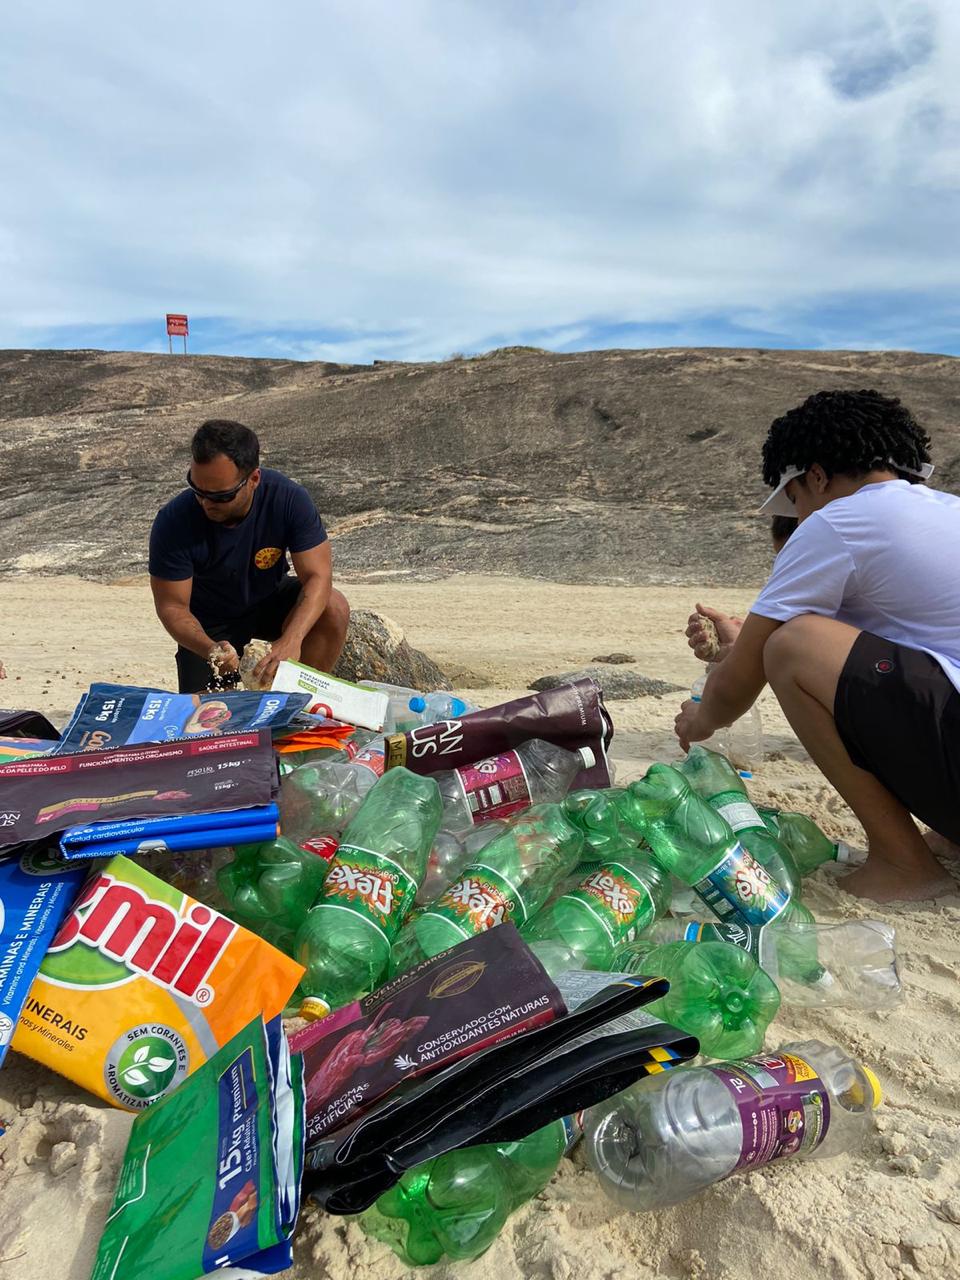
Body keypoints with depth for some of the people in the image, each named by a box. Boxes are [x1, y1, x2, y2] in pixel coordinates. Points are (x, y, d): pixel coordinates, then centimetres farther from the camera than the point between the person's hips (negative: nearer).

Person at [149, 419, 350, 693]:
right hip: (209, 621, 0)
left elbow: (318, 576, -28)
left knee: (333, 609, -28)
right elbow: (172, 606, -21)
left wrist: (292, 639, -45)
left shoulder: (289, 499, -28)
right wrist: (209, 648, -41)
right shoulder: (173, 522, -28)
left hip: (270, 601, 1)